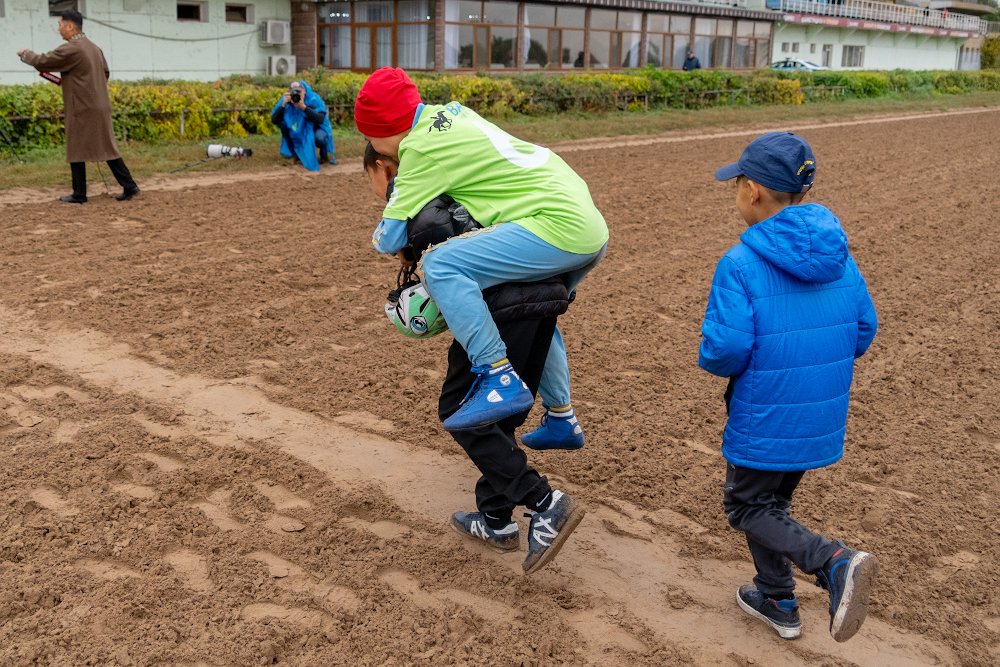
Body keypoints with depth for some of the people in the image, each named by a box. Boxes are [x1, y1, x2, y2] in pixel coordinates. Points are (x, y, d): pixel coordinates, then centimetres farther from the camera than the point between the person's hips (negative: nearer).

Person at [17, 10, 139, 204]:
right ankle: (129, 186, 3)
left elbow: (41, 62, -9)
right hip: (101, 106, 8)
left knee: (76, 151, 3)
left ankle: (79, 195, 8)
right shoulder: (94, 48, 12)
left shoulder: (70, 49, -13)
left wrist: (25, 54, 10)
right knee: (106, 149, 9)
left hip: (81, 109, -8)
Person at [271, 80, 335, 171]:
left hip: (316, 129, -4)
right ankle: (295, 153, -1)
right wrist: (283, 105, -32)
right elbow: (274, 120, -19)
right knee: (281, 122, -18)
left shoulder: (314, 99, -23)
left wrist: (303, 107, -43)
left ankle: (324, 155, 0)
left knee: (319, 137, -38)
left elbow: (320, 119, -37)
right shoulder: (286, 99, -14)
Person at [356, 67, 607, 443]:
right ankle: (561, 420, 37)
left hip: (560, 225, -10)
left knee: (439, 266, -19)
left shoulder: (423, 148, -10)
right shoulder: (445, 112, 15)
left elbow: (388, 238, -8)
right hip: (592, 228, 10)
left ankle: (500, 381, -19)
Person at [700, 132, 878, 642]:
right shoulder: (839, 256, 0)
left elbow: (724, 351, -23)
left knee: (747, 507, 12)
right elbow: (864, 329, 6)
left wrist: (713, 361, -1)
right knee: (771, 500, 24)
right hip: (822, 418, 7)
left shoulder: (740, 264, -20)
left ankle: (834, 562, -9)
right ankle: (777, 601, 34)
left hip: (766, 422, -7)